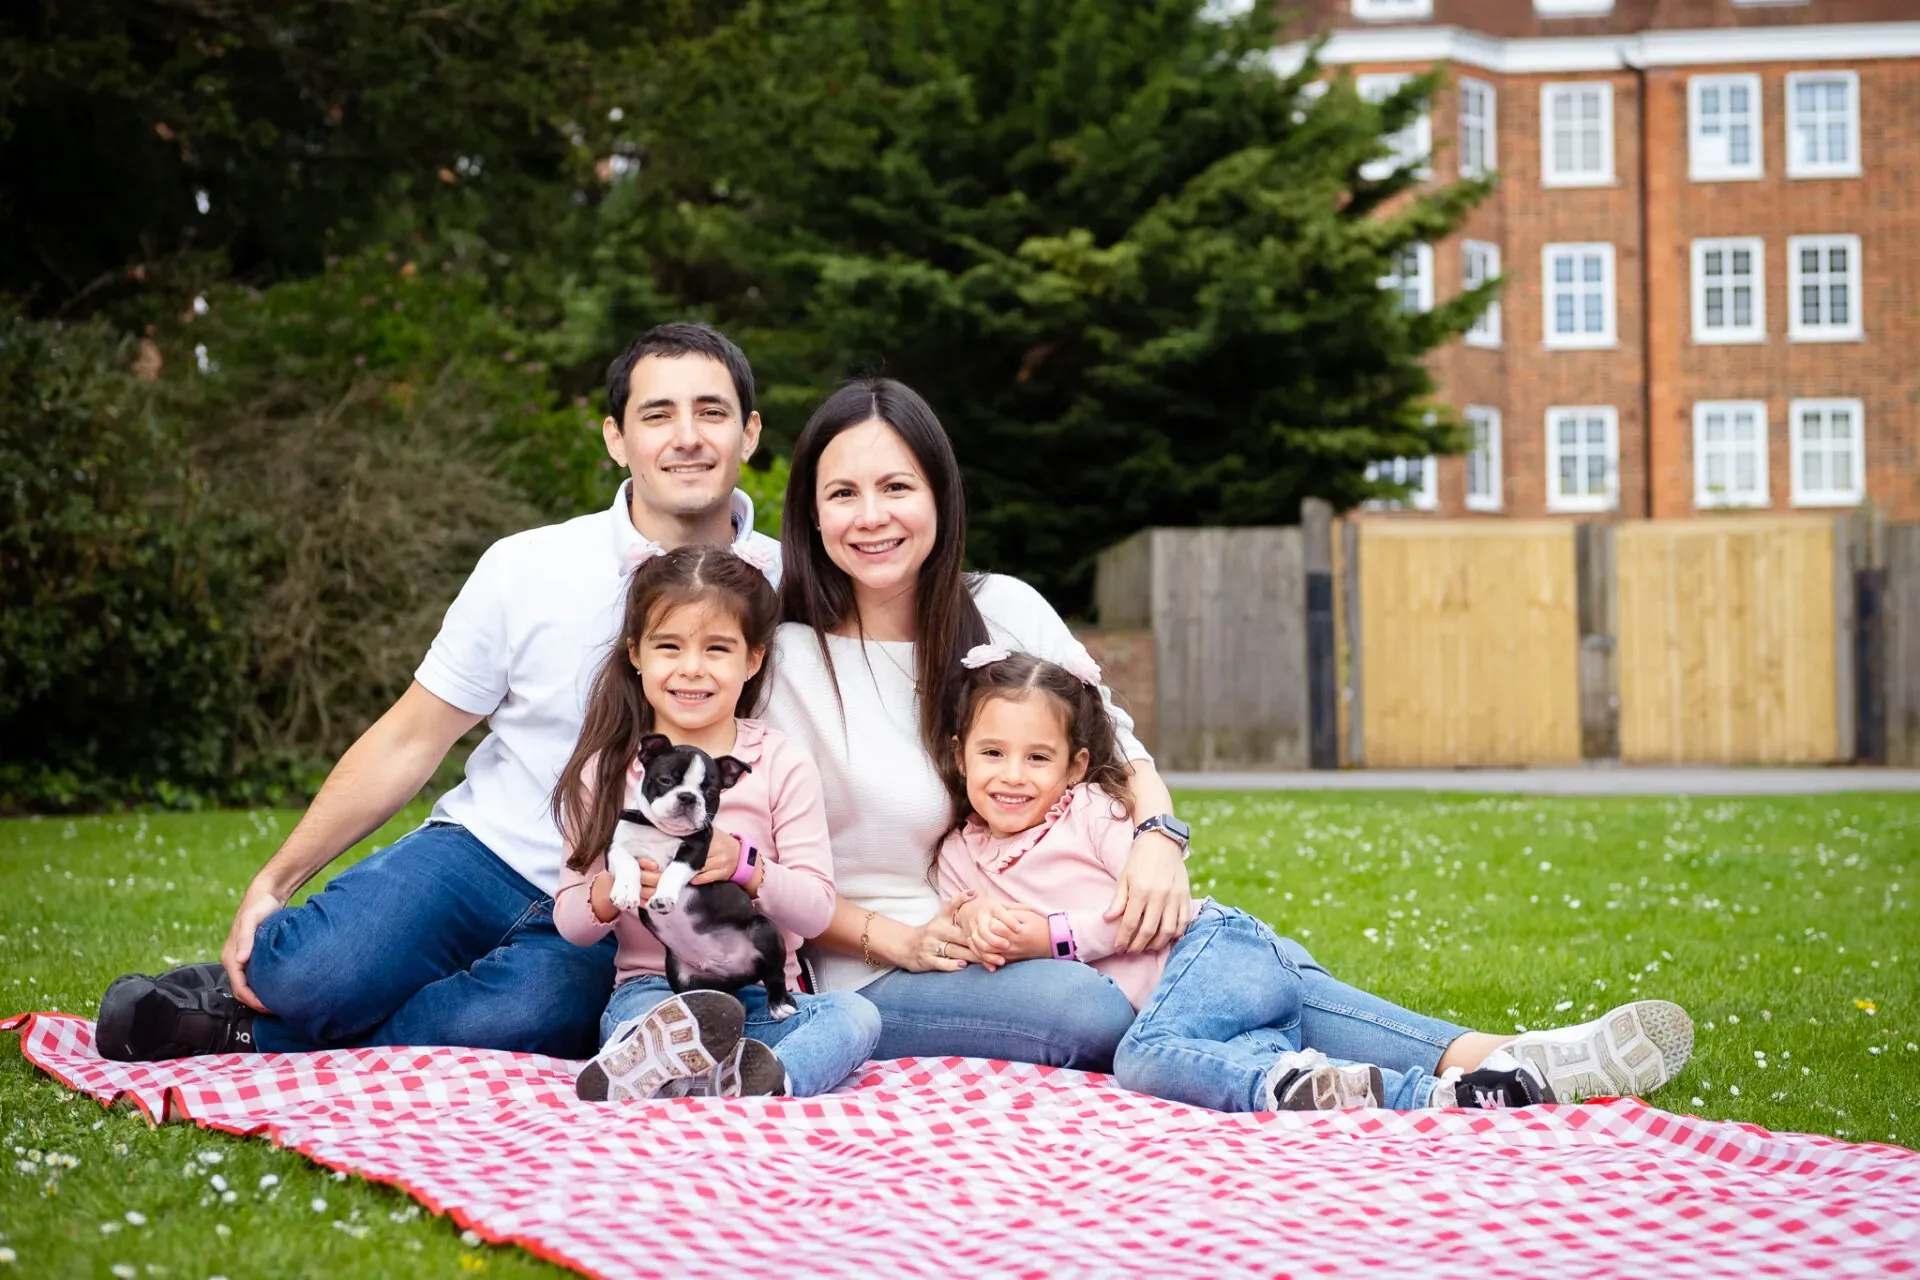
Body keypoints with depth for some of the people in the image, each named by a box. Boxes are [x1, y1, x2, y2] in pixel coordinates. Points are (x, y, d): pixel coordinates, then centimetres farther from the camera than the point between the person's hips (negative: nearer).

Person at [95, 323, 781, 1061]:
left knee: (508, 1022, -33)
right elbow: (409, 741, 4)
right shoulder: (526, 569, -2)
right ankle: (258, 979, 6)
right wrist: (272, 884, 0)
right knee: (307, 977, -29)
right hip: (483, 852, 0)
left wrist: (739, 854, -21)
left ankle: (254, 1031, -12)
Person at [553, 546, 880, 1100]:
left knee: (856, 1014, -30)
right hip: (650, 987, -1)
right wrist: (608, 893, -16)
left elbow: (816, 909, -1)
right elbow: (569, 922, 8)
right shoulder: (606, 773, 8)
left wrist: (746, 867, -20)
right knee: (631, 1012, -36)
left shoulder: (782, 765, 5)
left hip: (764, 998, 1)